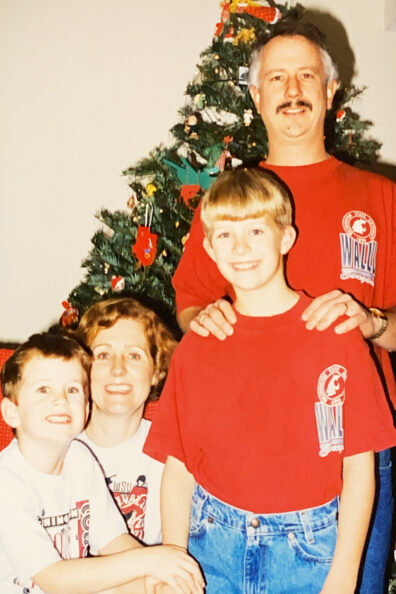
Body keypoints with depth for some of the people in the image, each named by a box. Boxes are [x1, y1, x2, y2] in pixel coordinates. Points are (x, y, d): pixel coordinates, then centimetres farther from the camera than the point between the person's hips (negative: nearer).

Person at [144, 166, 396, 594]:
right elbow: (177, 469, 1)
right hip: (213, 550, 2)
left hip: (307, 551, -2)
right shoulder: (196, 348, 0)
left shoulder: (334, 335, -9)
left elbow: (359, 468, -8)